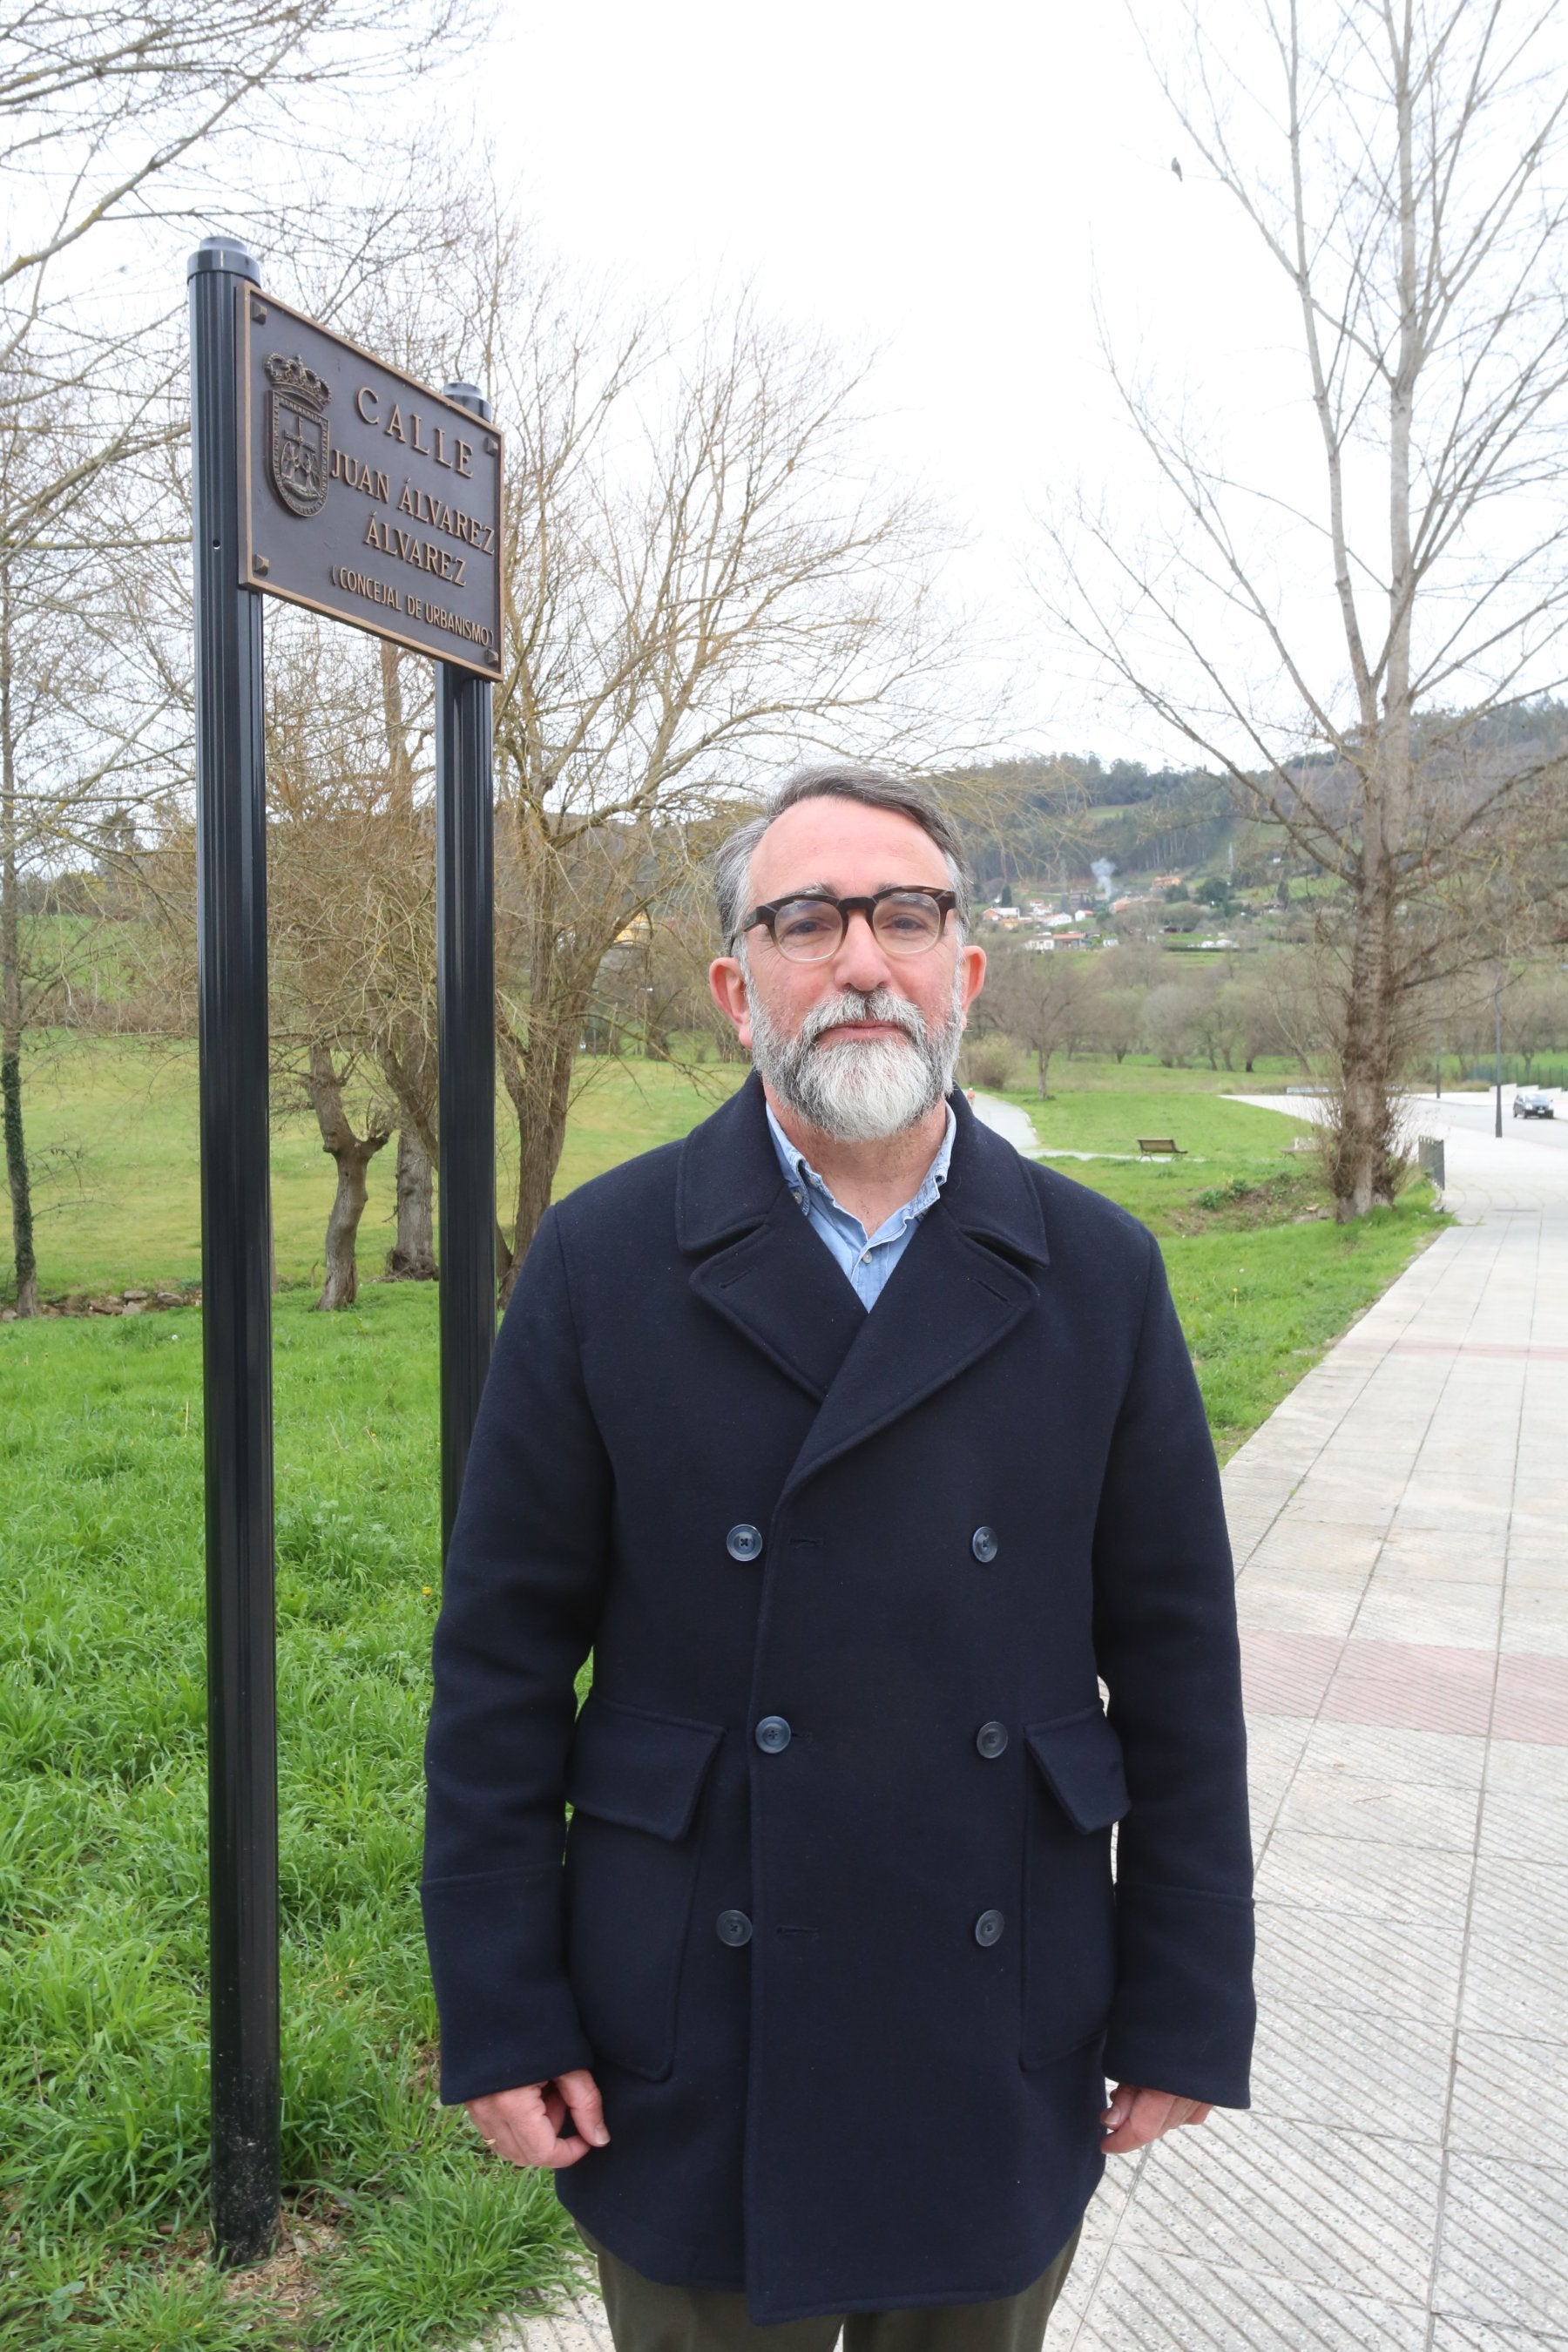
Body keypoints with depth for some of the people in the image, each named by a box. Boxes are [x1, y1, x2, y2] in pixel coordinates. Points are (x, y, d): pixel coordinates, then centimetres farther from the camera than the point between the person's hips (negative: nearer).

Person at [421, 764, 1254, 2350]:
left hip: (1005, 2059, 2)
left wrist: (1186, 2010, 1)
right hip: (692, 2063, -1)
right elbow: (502, 1655, -5)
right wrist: (498, 2014, -4)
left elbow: (1175, 1666, 0)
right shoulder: (603, 1262, -8)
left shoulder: (1097, 1275, -3)